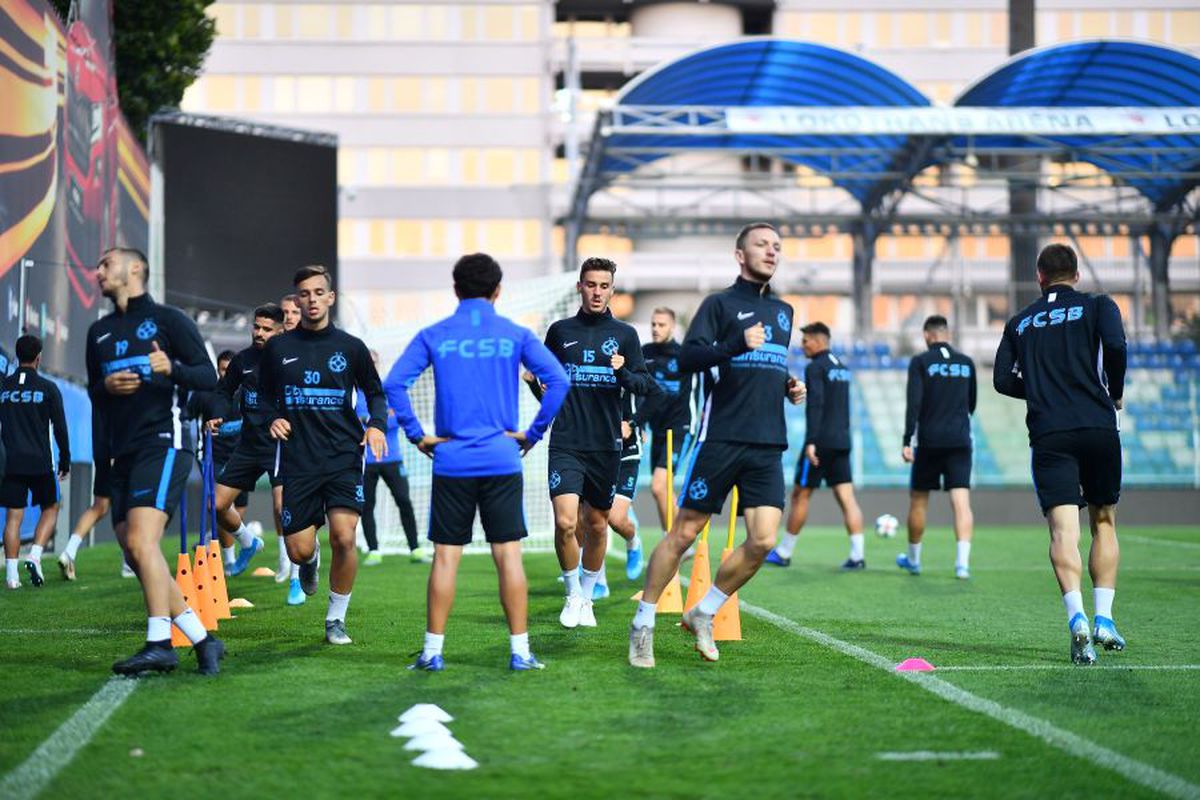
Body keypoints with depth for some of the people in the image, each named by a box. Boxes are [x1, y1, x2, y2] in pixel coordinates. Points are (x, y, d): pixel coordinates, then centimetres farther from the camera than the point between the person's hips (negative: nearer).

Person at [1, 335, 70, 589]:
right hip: (40, 462, -2)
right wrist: (65, 461, 8)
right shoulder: (48, 389, -3)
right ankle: (35, 556, -5)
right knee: (50, 509, 15)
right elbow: (60, 428, -2)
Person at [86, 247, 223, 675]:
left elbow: (208, 377, -2)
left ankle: (160, 644, -24)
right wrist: (107, 387, 1)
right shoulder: (100, 331, 20)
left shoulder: (168, 319, 2)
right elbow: (93, 391, 24)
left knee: (141, 541, -22)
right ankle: (203, 640, 8)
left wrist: (172, 369, -22)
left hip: (162, 443, -7)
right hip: (122, 453, 7)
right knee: (135, 554, 2)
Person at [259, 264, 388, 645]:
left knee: (344, 538, -16)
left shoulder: (350, 347, 5)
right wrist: (273, 418, -3)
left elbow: (375, 392, 16)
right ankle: (311, 560, 38)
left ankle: (336, 619, 4)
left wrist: (376, 424, -3)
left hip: (343, 457, -1)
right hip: (297, 461, 1)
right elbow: (264, 396, 18)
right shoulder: (278, 348, 6)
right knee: (298, 550, -2)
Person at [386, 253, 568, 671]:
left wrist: (417, 435, 0)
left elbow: (394, 383, -6)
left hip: (451, 462, 0)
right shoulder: (515, 335, 2)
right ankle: (520, 651, 4)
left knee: (445, 556, 5)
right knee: (508, 555, 3)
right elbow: (557, 380, -7)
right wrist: (533, 433, -1)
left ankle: (433, 651, 7)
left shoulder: (433, 336, 3)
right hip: (502, 461, 0)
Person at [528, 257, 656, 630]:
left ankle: (587, 597, 29)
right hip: (566, 443, -1)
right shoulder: (560, 331, 7)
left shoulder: (624, 334, 6)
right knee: (565, 522, -15)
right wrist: (535, 382, -4)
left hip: (606, 445, 1)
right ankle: (573, 595, 6)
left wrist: (624, 373, -16)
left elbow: (647, 386, 3)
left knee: (596, 525, 10)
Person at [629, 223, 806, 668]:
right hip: (721, 440, -5)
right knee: (684, 534, -2)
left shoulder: (783, 312, 19)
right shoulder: (720, 304, 0)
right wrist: (737, 344, -25)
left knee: (763, 541, -8)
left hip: (768, 446, 5)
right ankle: (643, 624, 10)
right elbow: (687, 358, -13)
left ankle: (703, 615, 10)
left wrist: (790, 386, 13)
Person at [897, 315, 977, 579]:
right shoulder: (966, 362, 9)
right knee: (961, 501, -4)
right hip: (960, 442, 2)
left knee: (918, 500, 13)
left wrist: (907, 441, -14)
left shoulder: (920, 362, -3)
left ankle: (913, 559, 25)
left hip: (929, 442, -2)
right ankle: (962, 562, -18)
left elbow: (914, 402, -13)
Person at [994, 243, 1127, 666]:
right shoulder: (1097, 305, 8)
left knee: (1063, 530, -9)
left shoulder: (1020, 322, 16)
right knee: (1104, 522, 14)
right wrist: (1114, 392, 5)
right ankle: (1104, 617, 5)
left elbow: (1003, 380, 8)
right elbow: (1114, 344, -12)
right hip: (1098, 427, -1)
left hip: (1048, 435, 1)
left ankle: (1077, 617, -29)